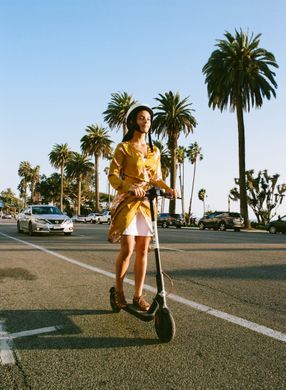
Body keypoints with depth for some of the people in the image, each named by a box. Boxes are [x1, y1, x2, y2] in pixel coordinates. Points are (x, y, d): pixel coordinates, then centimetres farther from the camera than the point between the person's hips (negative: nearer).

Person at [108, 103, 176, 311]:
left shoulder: (155, 151, 16)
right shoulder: (124, 147, 2)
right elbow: (113, 175, -6)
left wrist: (169, 188, -3)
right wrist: (129, 187, -24)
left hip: (146, 202, 5)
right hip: (127, 201, -4)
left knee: (143, 250, 3)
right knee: (127, 249, -8)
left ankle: (138, 295, 13)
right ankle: (118, 290, 14)